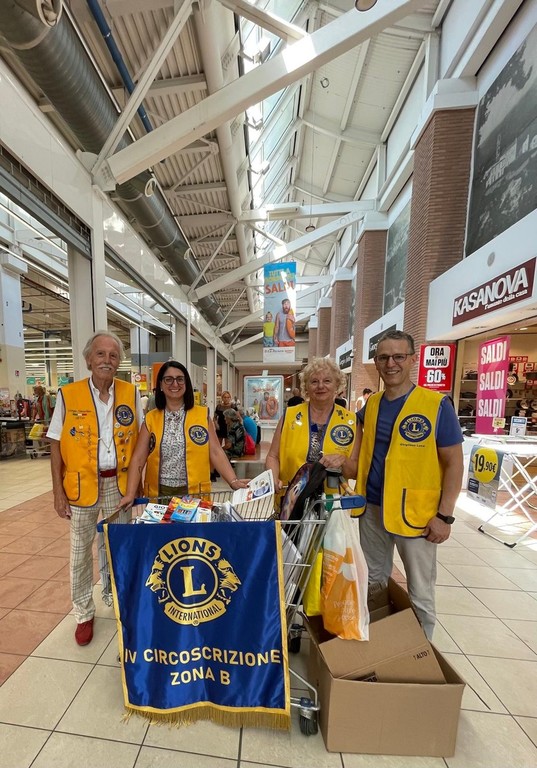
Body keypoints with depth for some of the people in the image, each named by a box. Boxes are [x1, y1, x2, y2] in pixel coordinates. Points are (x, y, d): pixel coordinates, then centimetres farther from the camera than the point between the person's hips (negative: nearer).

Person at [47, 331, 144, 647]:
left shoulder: (131, 393, -4)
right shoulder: (68, 395, -7)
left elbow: (139, 439, 2)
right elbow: (56, 445, -2)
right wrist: (58, 491, -5)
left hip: (119, 483, 1)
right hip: (82, 484, -1)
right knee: (81, 551, 15)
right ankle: (84, 613, 38)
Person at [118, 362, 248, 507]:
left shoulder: (203, 414, -3)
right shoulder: (151, 419, 2)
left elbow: (216, 452, -5)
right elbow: (138, 458, 1)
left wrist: (233, 481, -16)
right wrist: (130, 494, -10)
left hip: (195, 492, -1)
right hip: (158, 493, 1)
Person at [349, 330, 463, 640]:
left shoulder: (437, 405, -13)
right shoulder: (371, 405, 0)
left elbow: (454, 463, -10)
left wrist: (445, 515, -12)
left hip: (417, 513, -4)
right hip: (372, 508, 5)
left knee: (420, 593, 15)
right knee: (374, 582, 23)